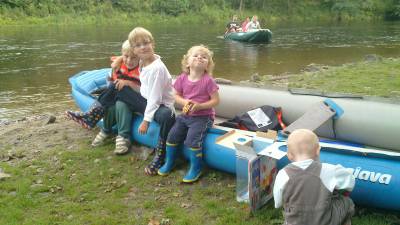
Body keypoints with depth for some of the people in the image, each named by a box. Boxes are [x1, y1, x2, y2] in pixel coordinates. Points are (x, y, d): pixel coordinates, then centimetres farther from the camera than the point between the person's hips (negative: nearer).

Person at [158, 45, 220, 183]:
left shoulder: (208, 80, -14)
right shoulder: (182, 79, -2)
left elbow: (216, 100, -12)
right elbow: (176, 96, 9)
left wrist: (199, 106, -23)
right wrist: (184, 102, -13)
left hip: (203, 116, -5)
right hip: (185, 115, 5)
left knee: (192, 139, -21)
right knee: (172, 135, -3)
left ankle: (196, 168, 0)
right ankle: (169, 163, 21)